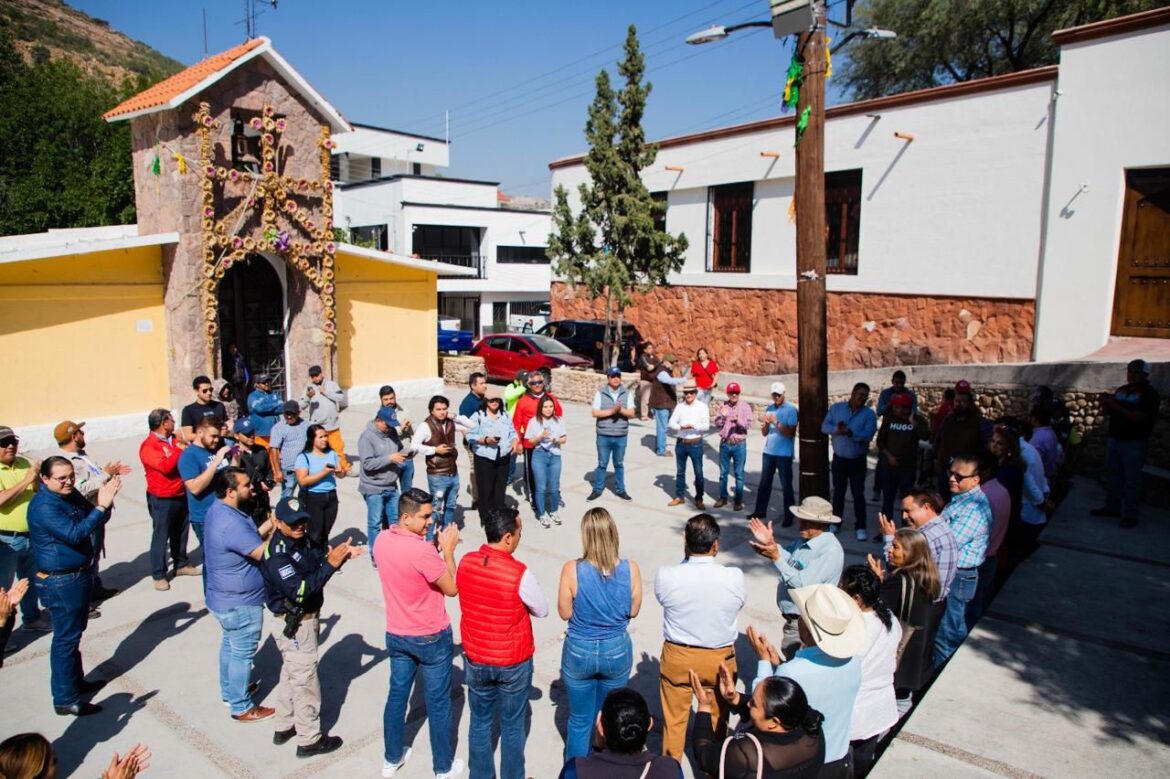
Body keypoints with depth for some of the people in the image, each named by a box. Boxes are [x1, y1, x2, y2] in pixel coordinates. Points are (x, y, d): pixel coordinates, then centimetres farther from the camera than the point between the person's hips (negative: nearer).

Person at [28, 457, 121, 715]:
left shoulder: (72, 496, 3)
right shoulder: (44, 506, -22)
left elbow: (95, 521, 7)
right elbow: (74, 533, -32)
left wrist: (103, 502, -13)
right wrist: (102, 506, -35)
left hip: (79, 575, 9)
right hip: (61, 583, -9)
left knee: (74, 633, 22)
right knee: (66, 639, 0)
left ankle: (76, 681, 37)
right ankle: (65, 700, 10)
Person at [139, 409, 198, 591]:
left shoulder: (174, 439, 7)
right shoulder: (149, 446, -15)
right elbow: (166, 466, -27)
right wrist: (180, 449, -19)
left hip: (181, 495, 7)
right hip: (162, 499, -7)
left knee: (181, 532, 17)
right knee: (161, 536, 1)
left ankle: (181, 564, 32)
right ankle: (159, 575, 10)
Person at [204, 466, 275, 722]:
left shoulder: (219, 509, -1)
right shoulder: (230, 523, -33)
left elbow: (249, 539, 7)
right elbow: (262, 553, -29)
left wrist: (270, 524, -4)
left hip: (225, 597, 10)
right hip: (240, 602, -10)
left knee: (230, 644, 27)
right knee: (243, 653, 7)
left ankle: (229, 689, 46)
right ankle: (241, 707, 23)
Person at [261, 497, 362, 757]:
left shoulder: (301, 540, -3)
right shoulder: (276, 555, -28)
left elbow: (318, 560, 4)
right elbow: (300, 591, -34)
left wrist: (341, 555, -16)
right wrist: (331, 564, -37)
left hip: (307, 618, 9)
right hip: (294, 626, -9)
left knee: (291, 675, 24)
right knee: (305, 681, 6)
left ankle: (284, 728, 43)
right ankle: (309, 740, 23)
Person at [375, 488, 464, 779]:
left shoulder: (381, 540, -7)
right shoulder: (422, 551, -30)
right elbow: (452, 589, -19)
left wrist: (434, 547, 2)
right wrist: (447, 550, -12)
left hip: (396, 635, 6)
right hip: (431, 638, -6)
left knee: (397, 696, 22)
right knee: (438, 703, 11)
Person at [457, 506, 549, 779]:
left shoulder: (465, 562, -13)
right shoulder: (519, 573, -26)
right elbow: (542, 611, -11)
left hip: (476, 659, 4)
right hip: (513, 663, -4)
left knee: (480, 722, 21)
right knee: (512, 727, 16)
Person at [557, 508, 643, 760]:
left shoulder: (572, 569, -23)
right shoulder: (630, 568, -18)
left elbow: (565, 613, -10)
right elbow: (633, 611, -4)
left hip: (580, 651, -1)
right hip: (617, 651, 1)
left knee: (580, 721, 19)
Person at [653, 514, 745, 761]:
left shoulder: (665, 576, -23)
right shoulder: (735, 577, -22)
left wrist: (687, 555, -2)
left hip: (677, 657, 0)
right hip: (720, 659, 0)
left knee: (674, 722, 21)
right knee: (717, 723, 23)